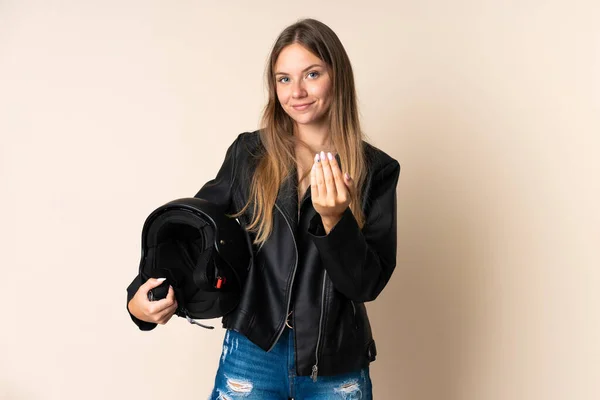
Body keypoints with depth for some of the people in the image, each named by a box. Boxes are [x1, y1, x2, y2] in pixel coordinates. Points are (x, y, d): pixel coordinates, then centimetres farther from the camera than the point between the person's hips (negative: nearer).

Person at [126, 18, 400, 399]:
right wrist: (140, 295, -14)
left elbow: (369, 284, -8)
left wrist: (335, 219, -24)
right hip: (252, 356, 1)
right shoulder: (249, 154, -3)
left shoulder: (375, 170, -6)